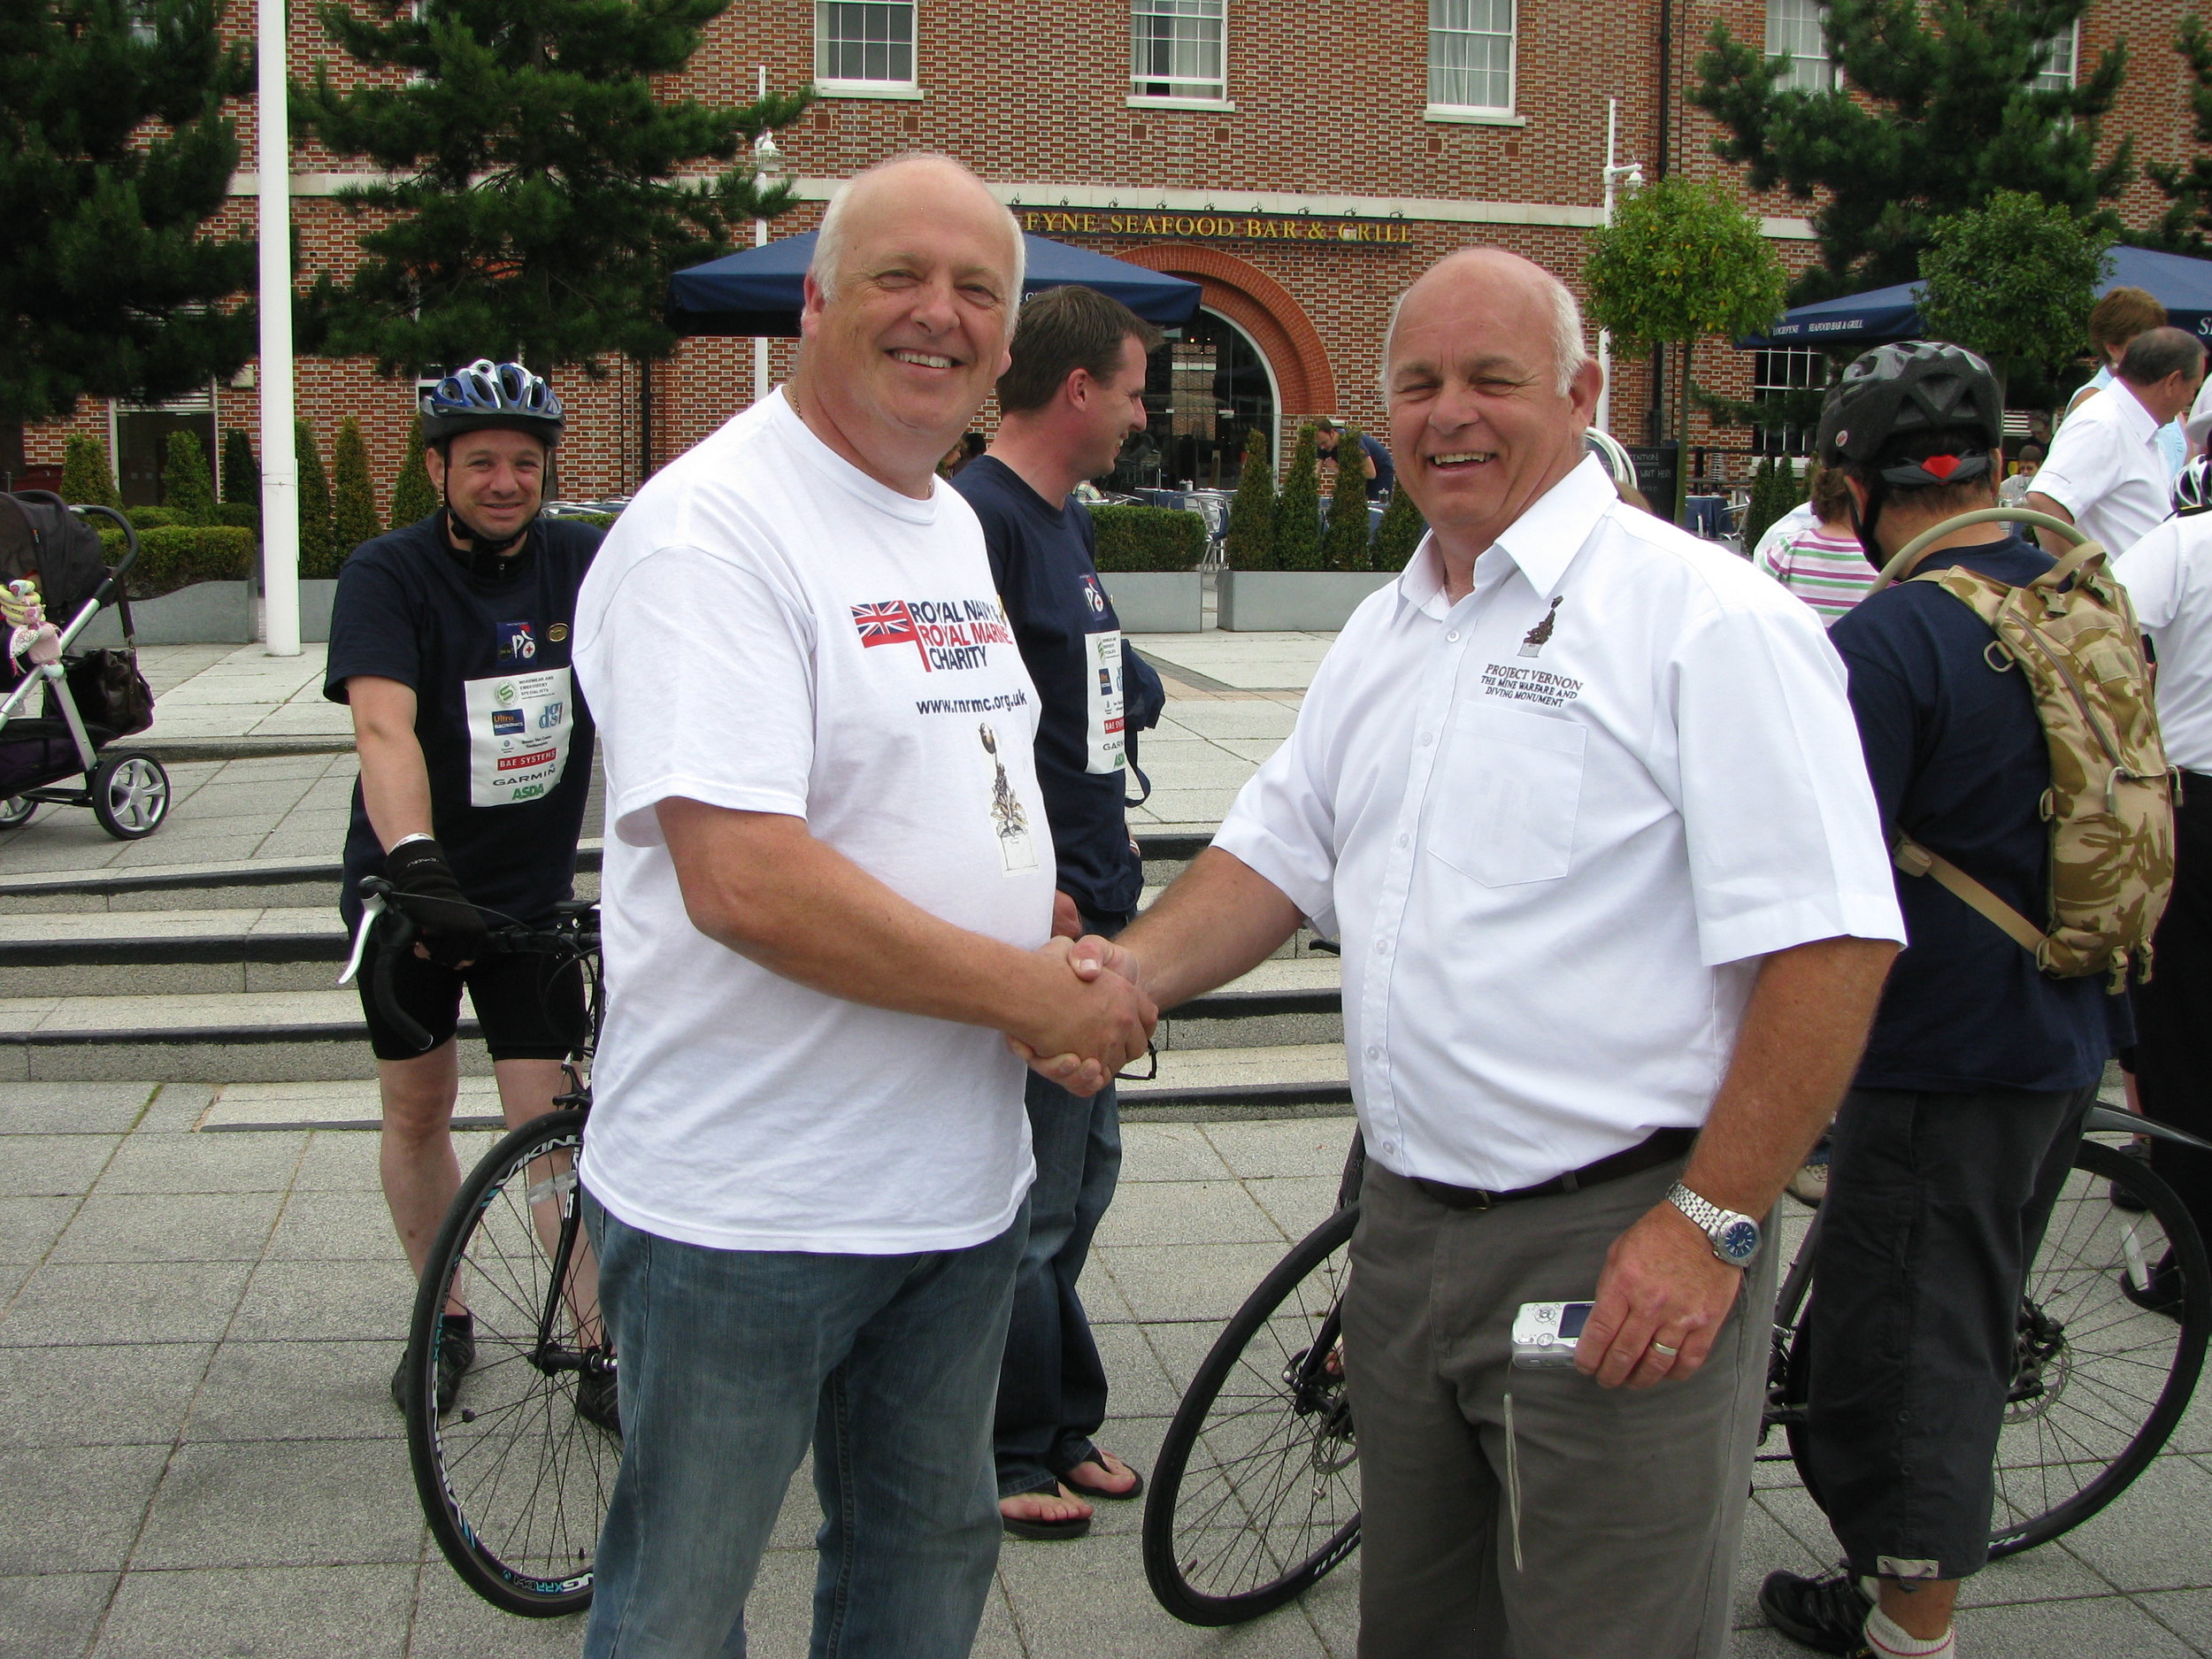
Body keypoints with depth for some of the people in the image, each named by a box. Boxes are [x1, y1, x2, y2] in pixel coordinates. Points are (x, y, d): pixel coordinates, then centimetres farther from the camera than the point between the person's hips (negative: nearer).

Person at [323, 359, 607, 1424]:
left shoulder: (582, 565, -5)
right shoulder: (388, 575, -14)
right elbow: (383, 725, -29)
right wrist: (413, 858, -45)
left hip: (534, 886, 0)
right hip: (410, 884, 0)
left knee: (550, 1122, -5)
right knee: (417, 1108, 13)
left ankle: (607, 1354, 2)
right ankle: (445, 1320, 32)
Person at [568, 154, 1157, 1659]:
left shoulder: (953, 524, 12)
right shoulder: (712, 529, -17)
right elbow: (747, 881, -27)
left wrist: (1070, 958, 3)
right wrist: (1041, 995, -18)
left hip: (963, 1179, 8)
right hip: (743, 1205, -8)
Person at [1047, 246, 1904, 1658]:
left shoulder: (1707, 617, -12)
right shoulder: (1385, 631, 13)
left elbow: (1829, 941, -17)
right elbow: (1278, 853, 18)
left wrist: (1713, 1225, -19)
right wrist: (1128, 970, 0)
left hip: (1619, 1251, -7)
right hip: (1406, 1228, 7)